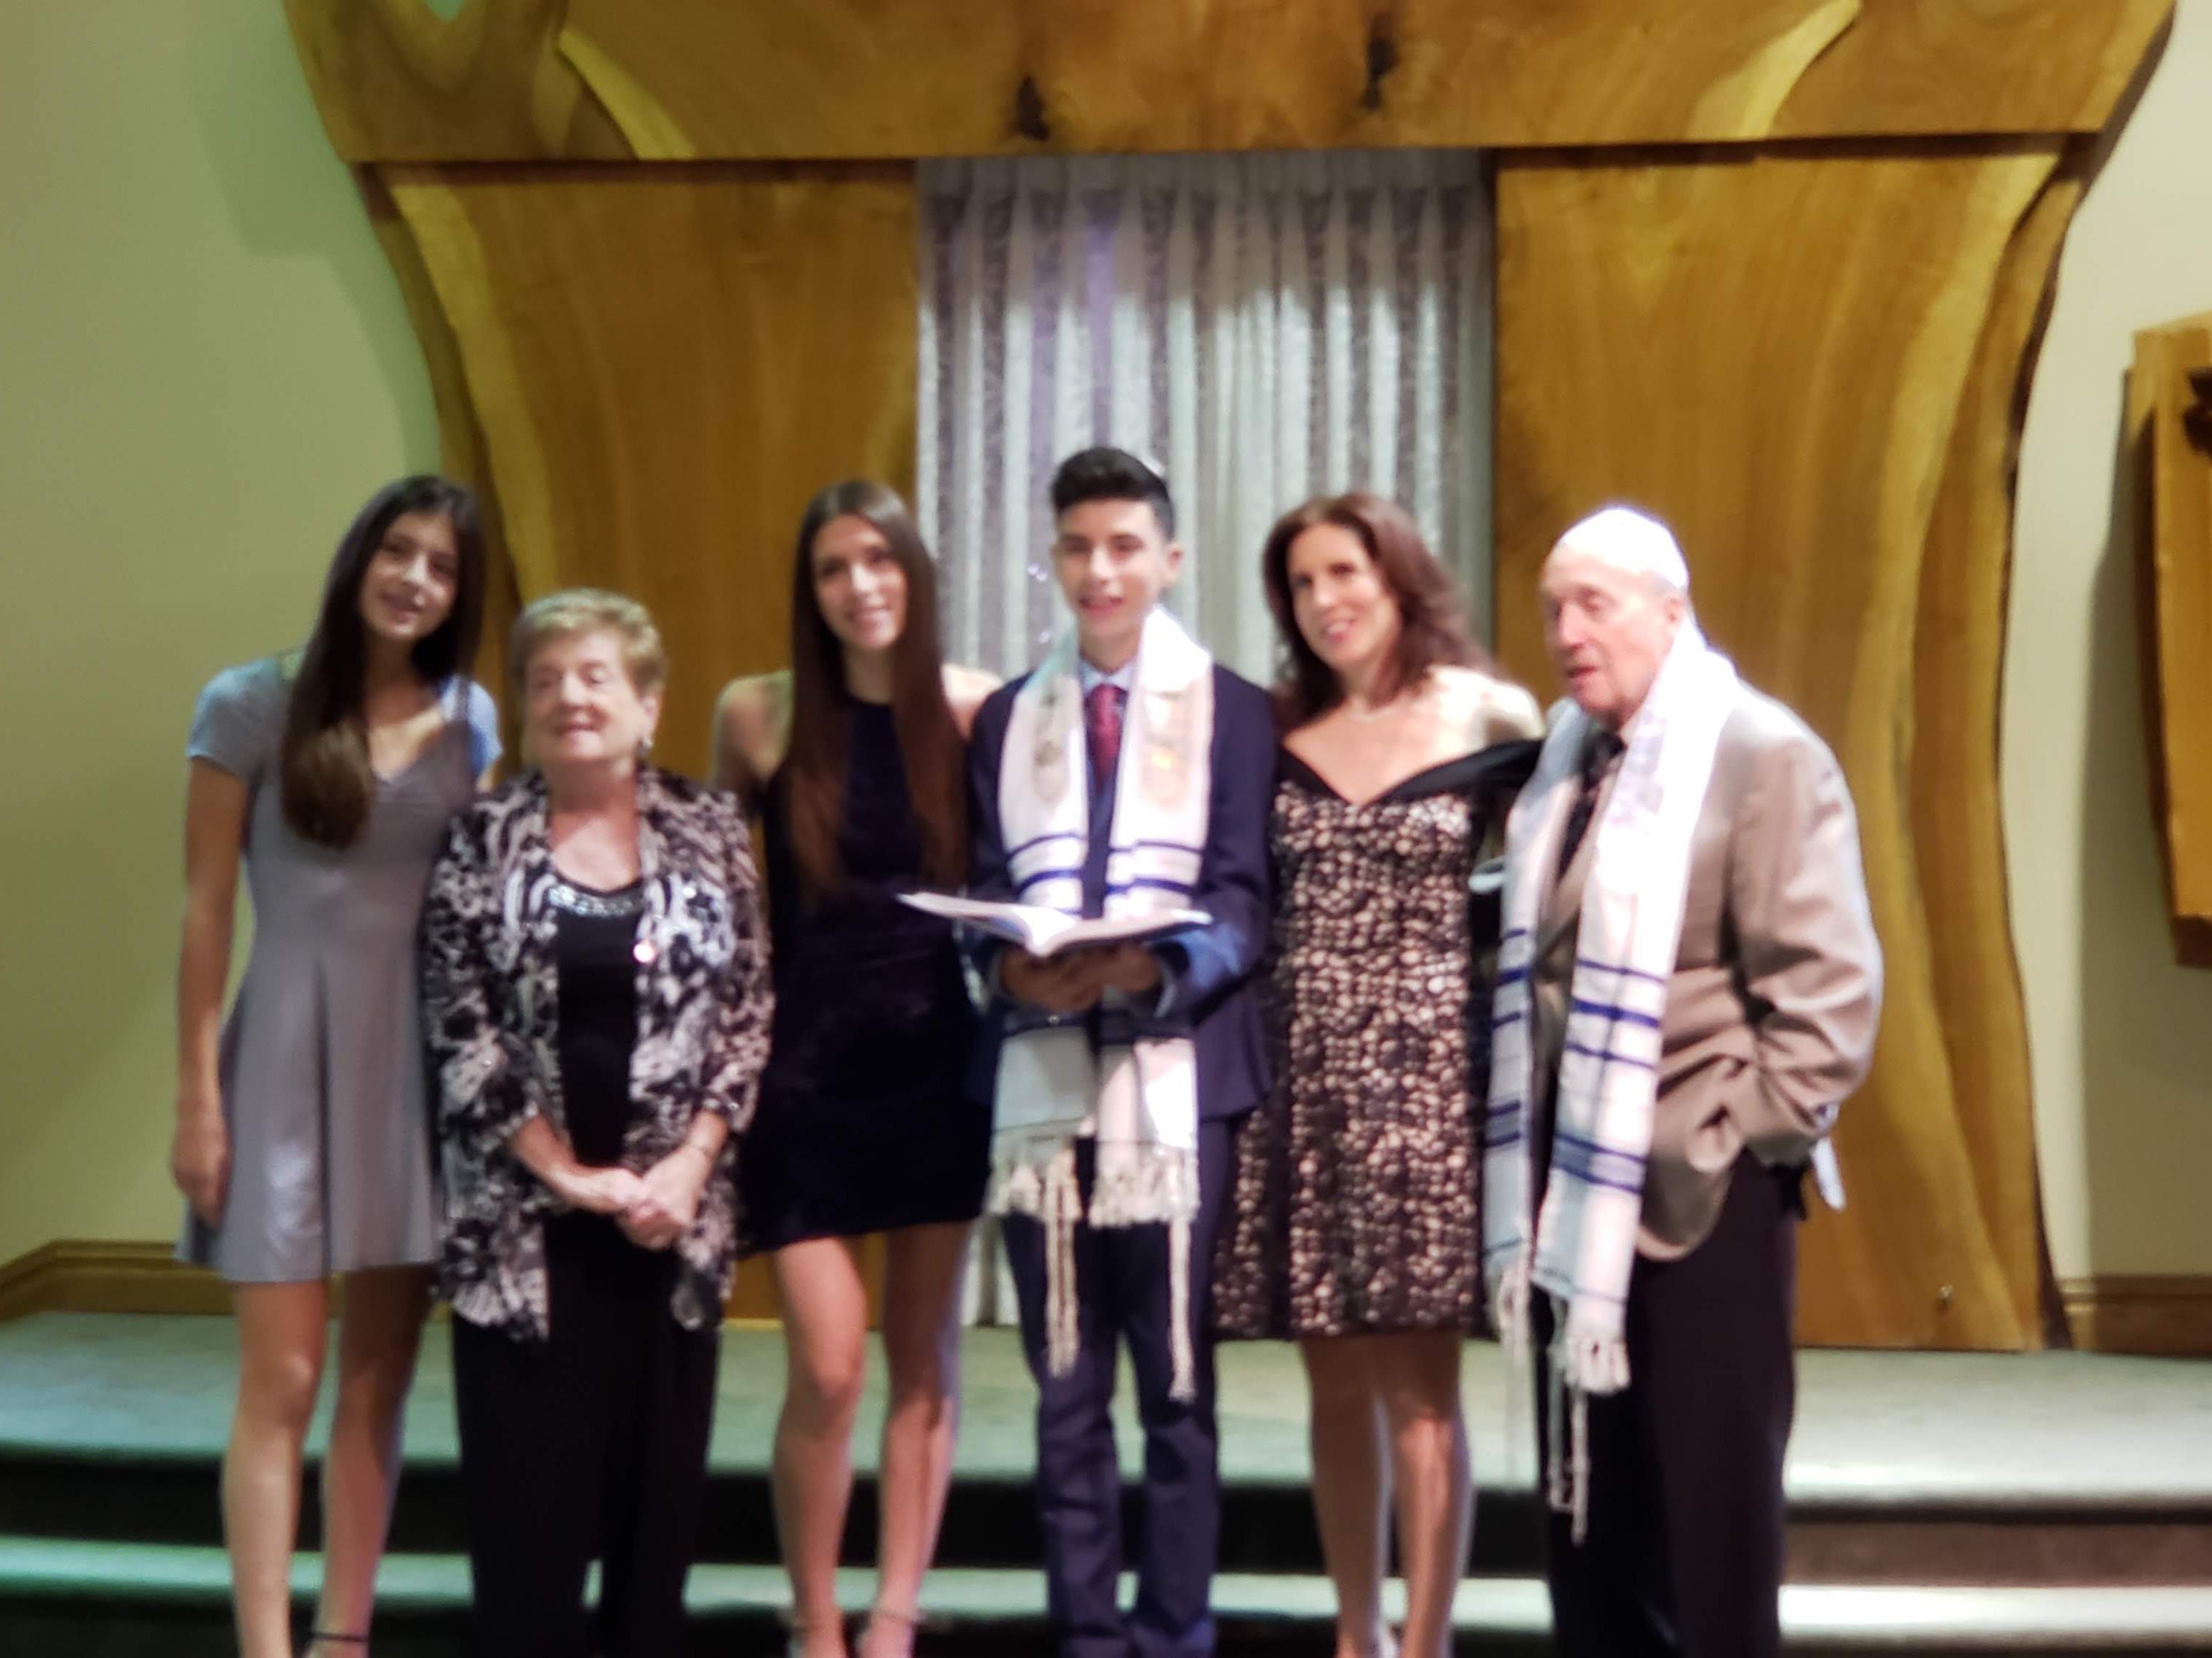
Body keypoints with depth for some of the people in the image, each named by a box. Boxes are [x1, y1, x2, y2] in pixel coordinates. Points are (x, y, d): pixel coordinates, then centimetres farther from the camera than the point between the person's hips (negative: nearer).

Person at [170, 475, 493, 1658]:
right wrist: (196, 1097, -7)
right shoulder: (250, 705, -2)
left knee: (380, 1380, 9)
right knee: (282, 1383, -3)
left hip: (426, 1064, 4)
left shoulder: (469, 720, 8)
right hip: (291, 1058, -3)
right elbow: (206, 915, -3)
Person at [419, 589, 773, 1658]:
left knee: (661, 1477, 7)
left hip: (673, 1208, 1)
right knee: (527, 1483, 1)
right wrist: (569, 1175, -10)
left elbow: (745, 1014, 2)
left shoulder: (709, 831, 3)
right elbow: (460, 1034, -4)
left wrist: (687, 1167, -9)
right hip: (524, 1216, -1)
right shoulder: (481, 840, 0)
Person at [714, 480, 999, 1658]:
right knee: (827, 1369, -5)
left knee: (925, 1359, 7)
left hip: (938, 1064, 2)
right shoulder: (758, 714, -2)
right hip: (807, 1070, -1)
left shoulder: (973, 709, 0)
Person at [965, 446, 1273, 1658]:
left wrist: (1156, 964, -23)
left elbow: (1244, 901, -3)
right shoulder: (1006, 718, 15)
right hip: (1041, 1082, 3)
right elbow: (980, 897, 9)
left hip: (1177, 1079, -3)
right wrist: (1014, 968, -13)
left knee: (1178, 1383, 4)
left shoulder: (1232, 710, 5)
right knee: (1065, 1390, 9)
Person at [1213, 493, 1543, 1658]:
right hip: (1301, 1077, 4)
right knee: (1337, 1384, 10)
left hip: (1427, 1068, -3)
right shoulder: (1280, 729, 10)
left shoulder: (1490, 717, 1)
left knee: (1417, 1387, -3)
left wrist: (1474, 954, -11)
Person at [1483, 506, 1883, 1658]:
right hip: (1577, 1188, 7)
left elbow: (1828, 991, -15)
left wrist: (1729, 1141, -15)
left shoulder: (1763, 755, -10)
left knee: (1706, 1517, 3)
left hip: (1701, 1196, -7)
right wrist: (1539, 1170, 13)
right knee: (1585, 1508, 15)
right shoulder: (1568, 761, 12)